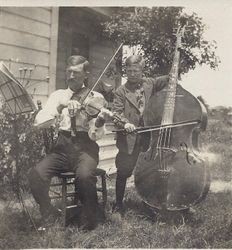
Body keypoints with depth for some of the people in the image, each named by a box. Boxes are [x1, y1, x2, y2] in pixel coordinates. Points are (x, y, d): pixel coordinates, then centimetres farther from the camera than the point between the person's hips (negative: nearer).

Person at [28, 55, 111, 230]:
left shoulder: (95, 98, 2)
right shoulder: (58, 95, 10)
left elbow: (95, 136, -6)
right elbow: (39, 122, -4)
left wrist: (100, 123, -28)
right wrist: (61, 106, -17)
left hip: (86, 147, -2)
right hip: (63, 146, 3)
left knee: (84, 175, -34)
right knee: (36, 174, -25)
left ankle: (90, 221, -8)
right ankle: (49, 214, 2)